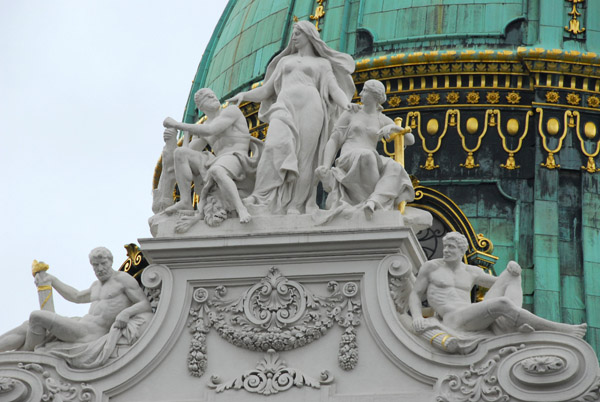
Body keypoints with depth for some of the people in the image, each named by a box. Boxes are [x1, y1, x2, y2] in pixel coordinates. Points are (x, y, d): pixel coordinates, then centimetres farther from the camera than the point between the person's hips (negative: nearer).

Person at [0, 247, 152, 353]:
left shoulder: (123, 278, -2)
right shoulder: (98, 285, 24)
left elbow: (146, 306, -9)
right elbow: (76, 296, 41)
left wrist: (126, 312, -29)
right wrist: (51, 279, 36)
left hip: (90, 334, -9)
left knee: (36, 317, -16)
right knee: (25, 328, 2)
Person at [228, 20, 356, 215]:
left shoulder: (323, 64, 21)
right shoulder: (284, 61, 30)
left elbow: (335, 91, 7)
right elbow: (266, 91, 26)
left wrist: (347, 105, -15)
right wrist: (244, 95, 8)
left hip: (309, 108, -1)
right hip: (285, 107, 1)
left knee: (303, 158, -11)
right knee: (277, 147, -25)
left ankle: (296, 205, -12)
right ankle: (261, 198, -35)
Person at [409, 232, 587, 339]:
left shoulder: (471, 272, 24)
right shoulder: (431, 267, 12)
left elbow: (500, 283, 31)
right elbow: (415, 295, 10)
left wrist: (513, 266, 6)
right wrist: (417, 317, -13)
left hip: (478, 318, 7)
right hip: (454, 321, -7)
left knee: (512, 274, -2)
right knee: (503, 303, -31)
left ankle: (515, 325, -31)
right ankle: (561, 330, -29)